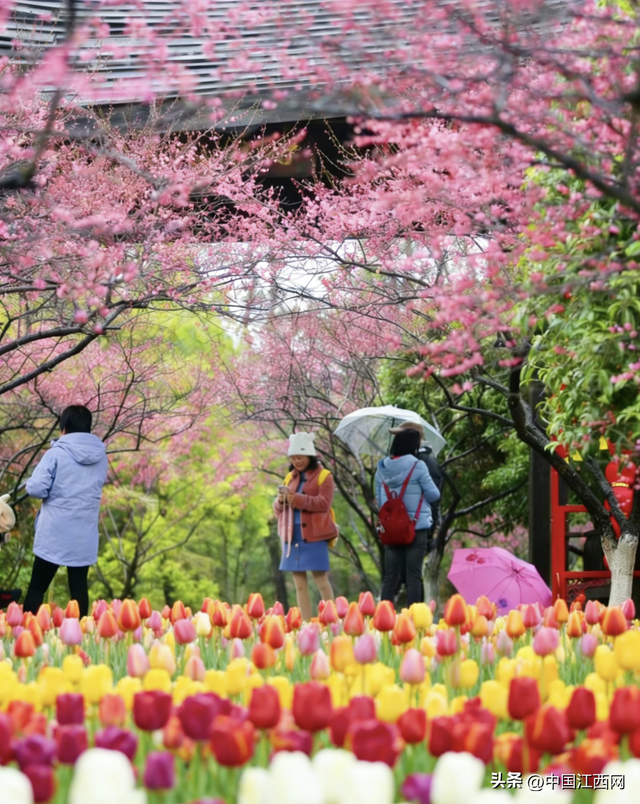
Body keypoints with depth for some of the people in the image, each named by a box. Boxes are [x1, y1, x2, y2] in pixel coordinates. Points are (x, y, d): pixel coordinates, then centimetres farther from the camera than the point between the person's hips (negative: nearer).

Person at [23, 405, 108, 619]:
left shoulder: (56, 453, -12)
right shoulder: (101, 456, 4)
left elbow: (36, 488, -16)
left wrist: (53, 488, 3)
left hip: (54, 534, -4)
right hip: (84, 535, 4)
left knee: (37, 587, 6)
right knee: (79, 587, 9)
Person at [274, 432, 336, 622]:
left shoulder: (324, 476, 1)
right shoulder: (290, 477, 17)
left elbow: (324, 503, -13)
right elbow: (277, 510, 16)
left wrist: (298, 499, -23)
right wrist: (280, 501, -8)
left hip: (314, 535, -5)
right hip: (292, 536, 5)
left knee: (321, 578, -5)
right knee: (299, 583, 4)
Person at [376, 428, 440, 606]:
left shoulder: (382, 467, 5)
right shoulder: (417, 466, -9)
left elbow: (379, 499, 9)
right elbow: (433, 495, -2)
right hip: (416, 526, -4)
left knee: (390, 575, 7)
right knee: (413, 575, -1)